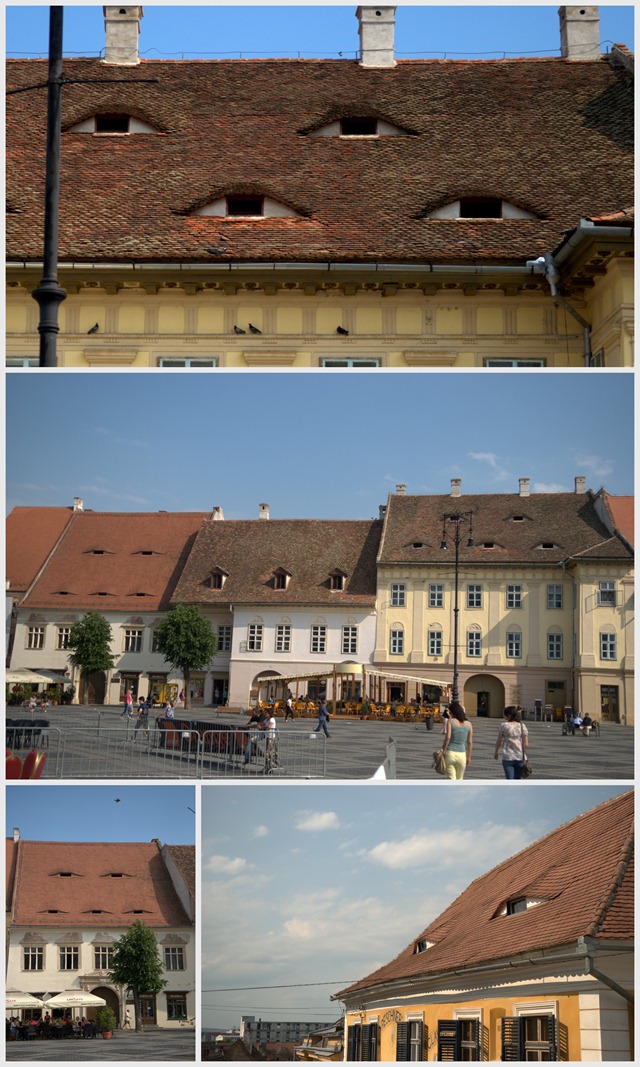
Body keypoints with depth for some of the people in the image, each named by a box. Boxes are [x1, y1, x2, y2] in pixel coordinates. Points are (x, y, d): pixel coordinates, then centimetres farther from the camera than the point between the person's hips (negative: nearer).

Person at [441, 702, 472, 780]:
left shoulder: (450, 721, -4)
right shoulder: (468, 724, 5)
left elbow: (448, 737, -14)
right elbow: (470, 742, 7)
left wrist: (442, 751, -8)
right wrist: (469, 756, 16)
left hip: (450, 753, -3)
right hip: (462, 755, 3)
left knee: (451, 779, -1)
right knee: (459, 780, 18)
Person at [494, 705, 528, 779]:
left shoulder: (504, 725, -6)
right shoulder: (522, 726, 2)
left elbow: (498, 742, 1)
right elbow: (526, 744, 1)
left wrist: (496, 752, 17)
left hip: (508, 757, -3)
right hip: (520, 757, 3)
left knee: (510, 781, -6)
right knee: (517, 780, 15)